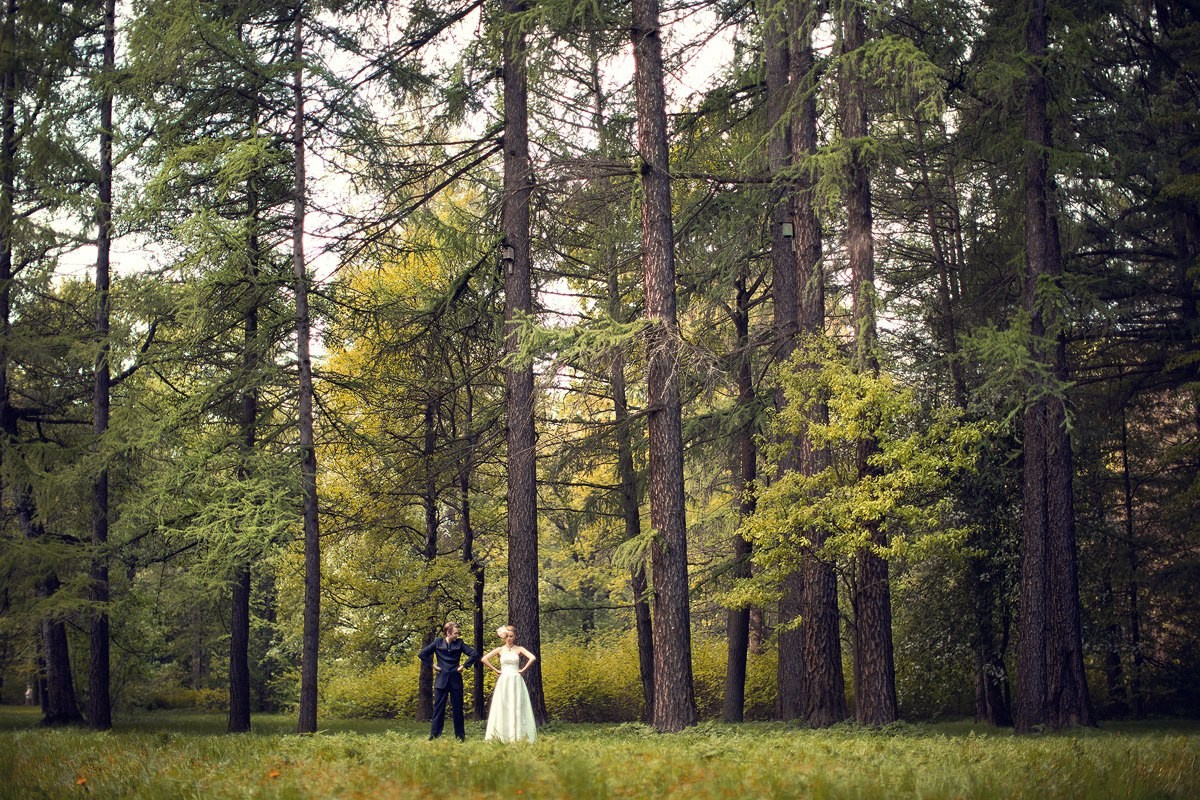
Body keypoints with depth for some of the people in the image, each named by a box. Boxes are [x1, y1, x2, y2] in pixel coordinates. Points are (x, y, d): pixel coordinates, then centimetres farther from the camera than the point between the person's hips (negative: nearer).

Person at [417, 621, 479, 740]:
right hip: (441, 680, -1)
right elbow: (422, 654, 5)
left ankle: (460, 735, 11)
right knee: (438, 708, 0)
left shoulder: (459, 643, 2)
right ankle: (434, 735, 2)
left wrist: (464, 665, -3)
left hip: (455, 680, 1)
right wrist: (432, 665, 1)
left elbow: (474, 654, 0)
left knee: (457, 708, 5)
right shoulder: (438, 643, 1)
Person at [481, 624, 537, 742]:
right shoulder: (500, 650, 5)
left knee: (516, 707, -2)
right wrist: (495, 670, -2)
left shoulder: (519, 649, 2)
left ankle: (518, 736, 1)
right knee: (502, 708, -1)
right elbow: (484, 659, 0)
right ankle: (502, 736, 1)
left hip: (516, 681, -1)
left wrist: (523, 670, -9)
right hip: (503, 682, 1)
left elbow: (533, 658, -11)